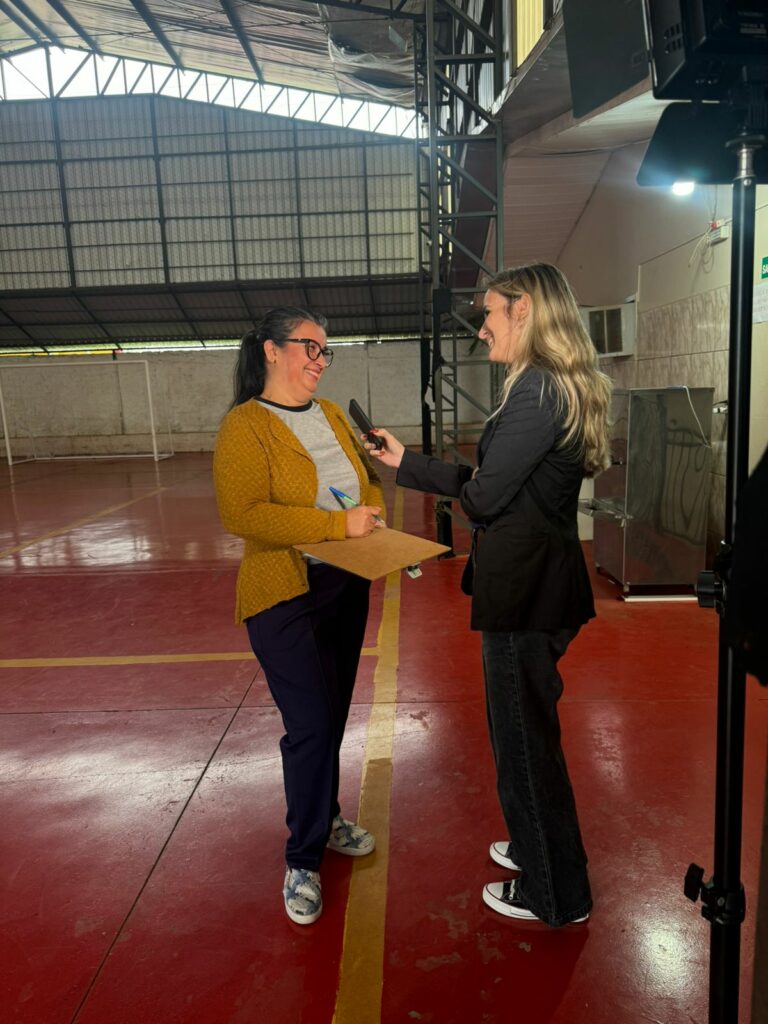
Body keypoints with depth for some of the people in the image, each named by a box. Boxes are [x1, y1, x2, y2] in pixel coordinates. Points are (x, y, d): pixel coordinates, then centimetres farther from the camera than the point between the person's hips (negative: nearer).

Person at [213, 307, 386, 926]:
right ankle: (302, 862, 17)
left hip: (346, 588, 7)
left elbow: (369, 479, 17)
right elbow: (243, 514, -24)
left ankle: (324, 818, 41)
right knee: (311, 727, -4)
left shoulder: (331, 415, 9)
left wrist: (373, 514, -6)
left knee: (333, 718, 18)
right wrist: (340, 524, -24)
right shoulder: (245, 427, -13)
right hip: (284, 596, -7)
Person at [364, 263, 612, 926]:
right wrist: (405, 463, 14)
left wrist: (461, 488, 4)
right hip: (539, 580, 10)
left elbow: (482, 495, -21)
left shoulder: (538, 389, -20)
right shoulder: (558, 387, 12)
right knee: (524, 729, 24)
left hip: (525, 590, -10)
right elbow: (500, 487, 12)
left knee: (525, 737, 7)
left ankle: (554, 895, 29)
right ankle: (537, 849, 45)